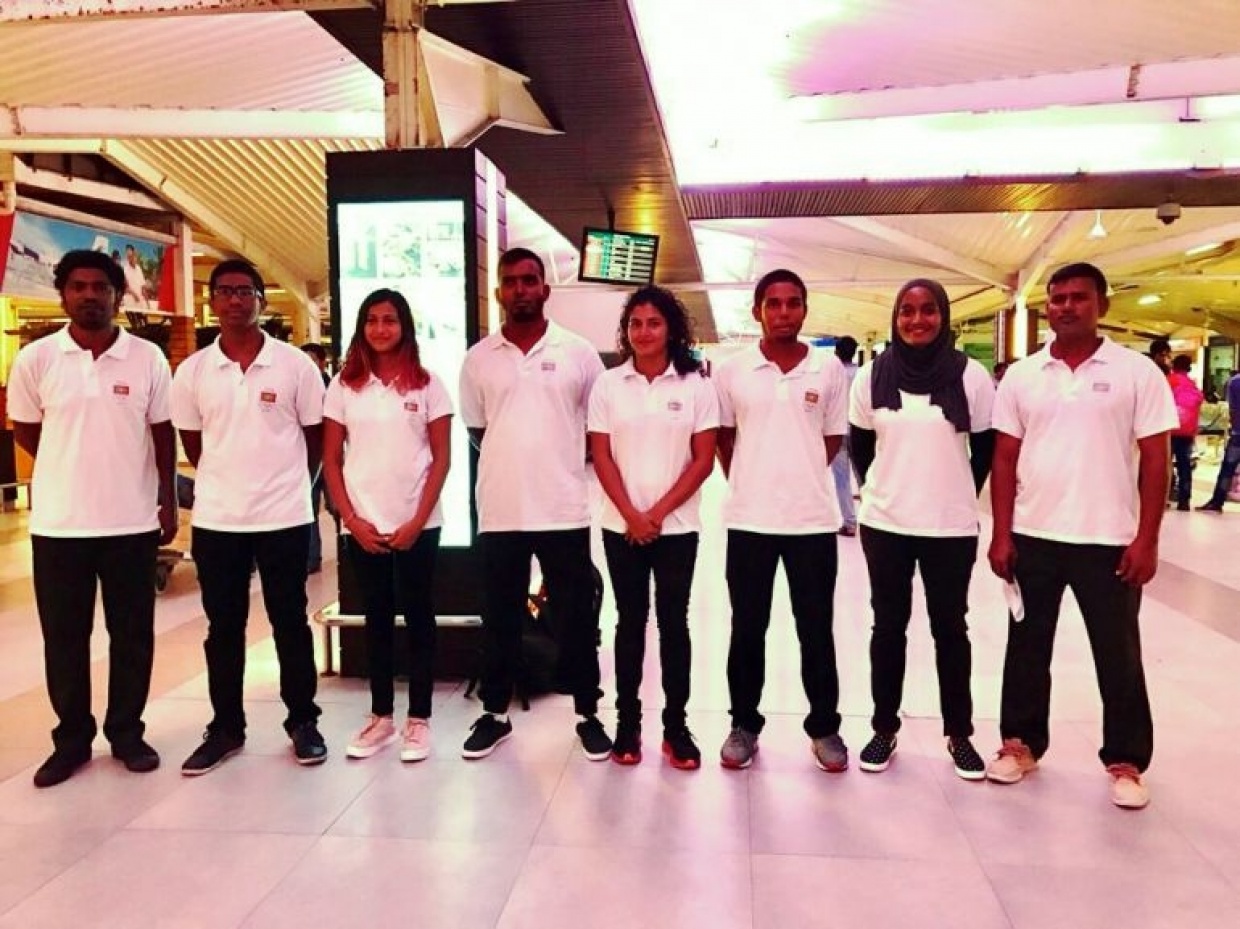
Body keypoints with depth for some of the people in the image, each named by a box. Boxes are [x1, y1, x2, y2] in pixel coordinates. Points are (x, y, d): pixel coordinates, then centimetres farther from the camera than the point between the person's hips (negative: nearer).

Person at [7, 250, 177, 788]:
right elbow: (24, 430, 9)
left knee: (132, 634, 9)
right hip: (58, 523, 0)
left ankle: (127, 732, 24)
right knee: (64, 636, 10)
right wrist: (74, 470, 7)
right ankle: (71, 739, 25)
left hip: (132, 521, 0)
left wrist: (169, 501, 2)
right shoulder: (35, 359, -2)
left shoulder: (148, 359, -2)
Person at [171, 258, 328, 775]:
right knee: (223, 628, 11)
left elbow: (316, 438, 3)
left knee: (290, 623, 8)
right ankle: (225, 728, 26)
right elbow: (193, 445, 11)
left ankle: (303, 722, 21)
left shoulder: (295, 364, -3)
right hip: (216, 519, 2)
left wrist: (286, 484, 6)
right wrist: (231, 482, 12)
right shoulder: (192, 371, 2)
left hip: (285, 517, -2)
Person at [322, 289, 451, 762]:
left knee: (418, 617, 5)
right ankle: (381, 717, 23)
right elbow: (331, 460, 5)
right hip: (363, 526, 2)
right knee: (377, 618, 11)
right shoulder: (344, 385, 5)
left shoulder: (427, 384, 0)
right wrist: (350, 518, -5)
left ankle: (418, 719, 16)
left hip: (417, 524, -2)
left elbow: (441, 459, -2)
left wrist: (417, 521, -10)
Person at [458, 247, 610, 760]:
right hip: (500, 511, 2)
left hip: (563, 510, -1)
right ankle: (494, 713, 28)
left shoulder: (578, 352, 1)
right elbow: (476, 429, 13)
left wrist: (561, 464, 5)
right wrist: (514, 461, 5)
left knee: (577, 618, 8)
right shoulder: (478, 358, 5)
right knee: (499, 619, 12)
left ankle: (588, 714, 22)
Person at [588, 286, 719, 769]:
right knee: (630, 621, 9)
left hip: (677, 526, -1)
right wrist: (632, 515, -10)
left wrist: (658, 513, -10)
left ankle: (676, 726, 15)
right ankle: (627, 722, 19)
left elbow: (703, 460, -4)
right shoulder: (608, 385, 2)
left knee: (674, 622, 5)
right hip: (621, 525, 1)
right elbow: (601, 457, 0)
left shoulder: (696, 386, -1)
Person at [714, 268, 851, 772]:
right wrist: (750, 483, 7)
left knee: (816, 629, 10)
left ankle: (824, 727, 26)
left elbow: (833, 440, 9)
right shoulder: (732, 370, 0)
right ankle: (744, 725, 25)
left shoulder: (829, 368, 1)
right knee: (747, 629, 10)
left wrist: (798, 479, 6)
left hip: (813, 519, 0)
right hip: (748, 519, 0)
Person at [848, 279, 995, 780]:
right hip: (884, 524, 1)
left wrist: (958, 495, 9)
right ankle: (884, 728, 24)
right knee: (888, 626, 10)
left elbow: (986, 448, 6)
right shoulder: (872, 375, -1)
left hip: (952, 527, -1)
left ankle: (959, 734, 25)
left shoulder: (971, 376, -4)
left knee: (950, 627, 10)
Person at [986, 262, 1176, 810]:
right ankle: (1021, 743, 28)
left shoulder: (1137, 373, -2)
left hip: (1109, 540, -2)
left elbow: (1155, 460, -3)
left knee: (1118, 656, 9)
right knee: (1027, 646, 12)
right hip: (1033, 537, 2)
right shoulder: (1021, 376, 4)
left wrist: (1146, 540, -9)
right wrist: (1001, 534, -1)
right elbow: (1005, 459, 4)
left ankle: (1126, 761, 25)